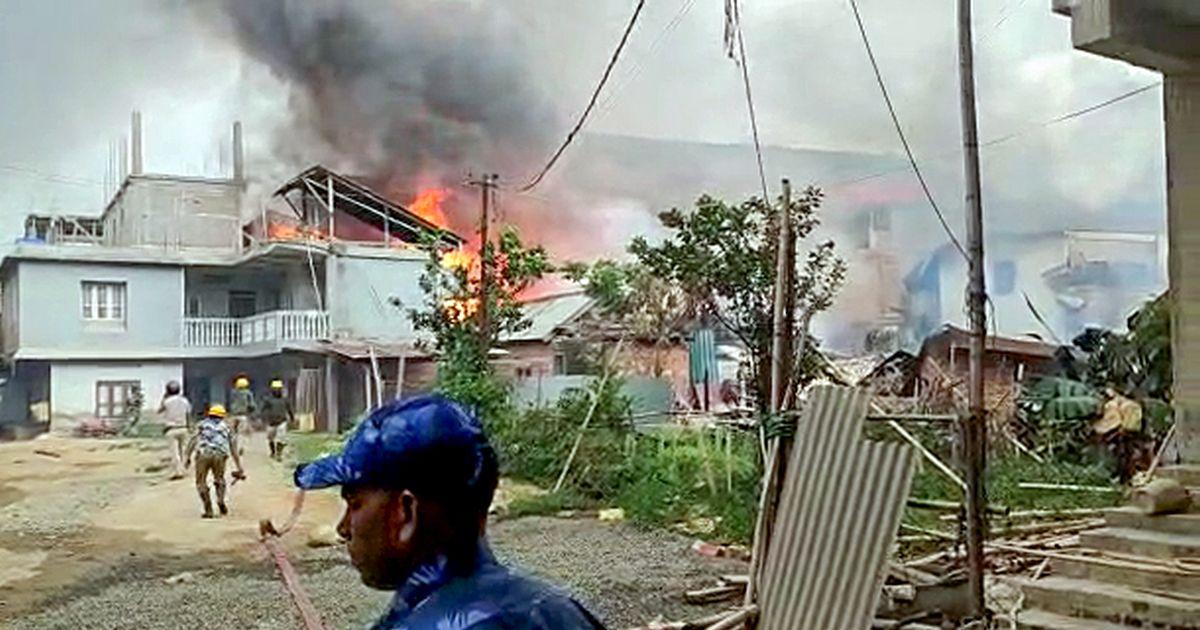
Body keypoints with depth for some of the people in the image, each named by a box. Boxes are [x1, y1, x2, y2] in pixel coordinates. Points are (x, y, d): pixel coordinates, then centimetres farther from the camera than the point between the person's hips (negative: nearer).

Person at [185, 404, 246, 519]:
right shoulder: (227, 428, 30)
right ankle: (221, 500, 5)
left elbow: (192, 440, 12)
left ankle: (208, 510, 6)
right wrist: (240, 468, 29)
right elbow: (234, 450, 27)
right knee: (219, 479, 26)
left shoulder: (202, 424, 28)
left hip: (203, 453, -1)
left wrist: (188, 457, 8)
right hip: (220, 454, 1)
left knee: (201, 482, 13)